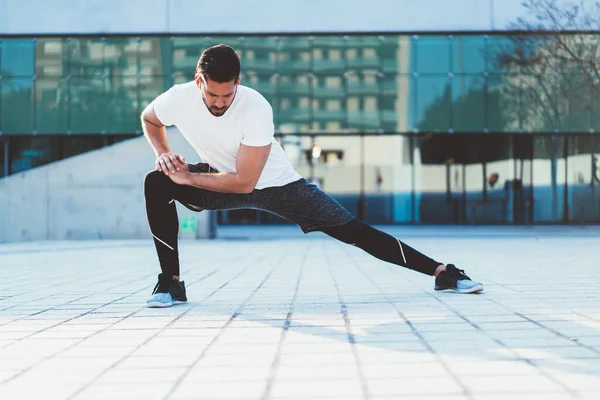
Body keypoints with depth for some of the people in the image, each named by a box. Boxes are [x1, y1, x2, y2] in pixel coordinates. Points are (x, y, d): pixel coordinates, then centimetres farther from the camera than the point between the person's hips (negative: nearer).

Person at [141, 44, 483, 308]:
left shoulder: (255, 108, -33)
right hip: (220, 181, 3)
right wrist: (163, 153, -13)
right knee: (157, 183, -24)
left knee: (353, 230, -8)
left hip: (276, 184, -3)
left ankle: (441, 271, 0)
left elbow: (244, 181, -32)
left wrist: (188, 177, -29)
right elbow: (149, 119, 4)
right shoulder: (177, 100, -23)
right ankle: (171, 282, -14)